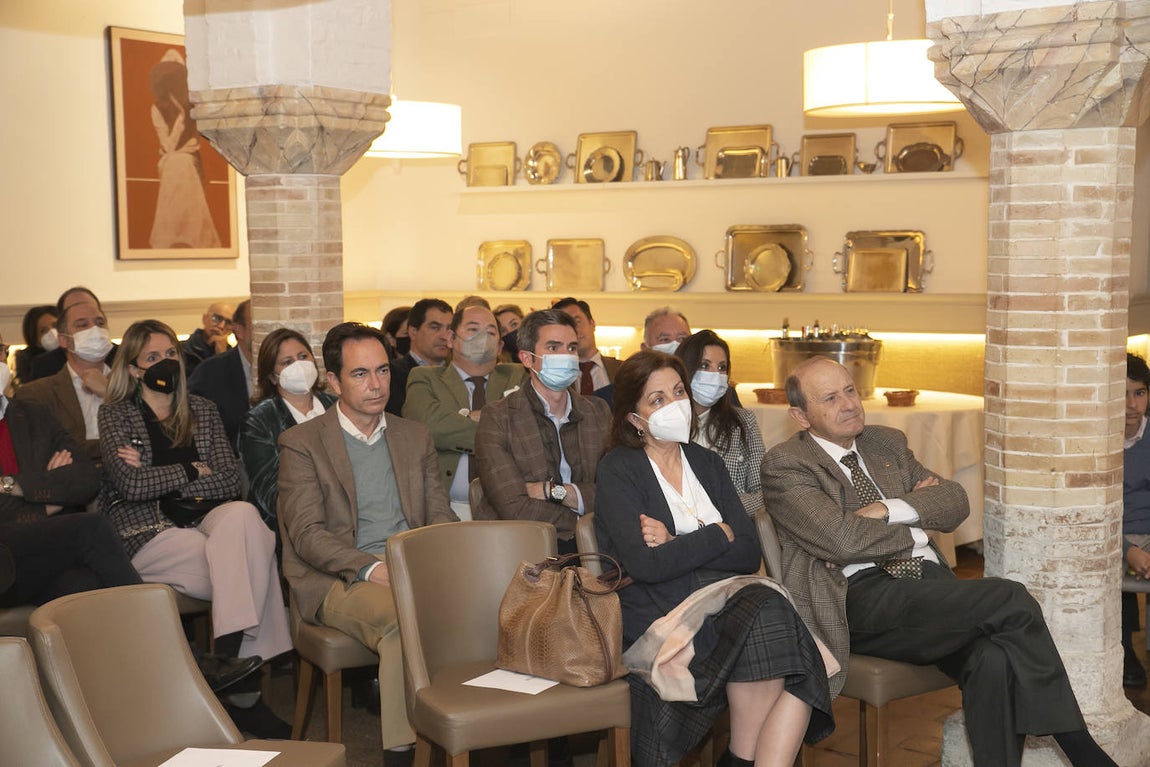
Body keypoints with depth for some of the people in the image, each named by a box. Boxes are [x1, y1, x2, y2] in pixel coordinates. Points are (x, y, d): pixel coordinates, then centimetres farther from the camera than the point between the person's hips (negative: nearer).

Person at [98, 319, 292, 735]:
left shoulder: (201, 411, 17)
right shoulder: (115, 415, 9)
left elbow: (229, 482, 4)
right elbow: (132, 485, -8)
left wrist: (159, 479, -4)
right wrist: (192, 471, 2)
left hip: (205, 521, 3)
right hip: (148, 534, -3)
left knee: (243, 515, -34)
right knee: (246, 569, -31)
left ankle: (229, 662, -36)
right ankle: (243, 688, -26)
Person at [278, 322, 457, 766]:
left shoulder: (415, 436, 18)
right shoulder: (301, 443, 3)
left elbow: (440, 516, 15)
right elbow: (306, 534, -7)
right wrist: (371, 569, -22)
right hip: (338, 579, -4)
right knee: (405, 619, -35)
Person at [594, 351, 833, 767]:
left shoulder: (706, 463, 18)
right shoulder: (618, 469, 1)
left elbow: (750, 553, 6)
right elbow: (645, 565, -13)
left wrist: (678, 546, -8)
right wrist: (718, 535, -2)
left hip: (720, 600, 5)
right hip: (659, 615, -5)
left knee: (801, 669, -25)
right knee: (764, 617, -30)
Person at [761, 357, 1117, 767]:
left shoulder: (887, 442, 23)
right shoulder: (785, 464, 2)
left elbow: (954, 501, 13)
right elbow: (840, 538, -13)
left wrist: (888, 510, -5)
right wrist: (915, 508, 2)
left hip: (933, 583, 6)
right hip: (864, 599, -6)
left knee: (995, 660, -28)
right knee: (1010, 598, -23)